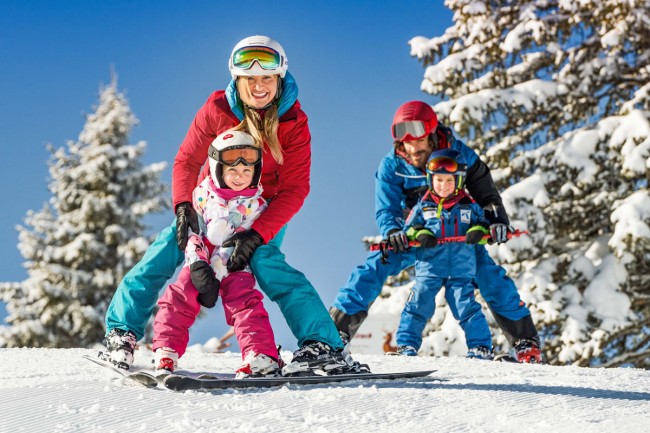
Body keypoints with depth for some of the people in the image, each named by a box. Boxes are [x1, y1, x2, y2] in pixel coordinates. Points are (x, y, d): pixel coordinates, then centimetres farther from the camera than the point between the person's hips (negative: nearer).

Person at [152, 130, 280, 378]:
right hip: (200, 263, 2)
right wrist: (198, 265, -19)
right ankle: (165, 353, 0)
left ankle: (262, 357, -23)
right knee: (177, 299, -10)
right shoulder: (202, 194, -1)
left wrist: (215, 274, -21)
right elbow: (191, 232, -3)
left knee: (244, 302, -19)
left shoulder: (256, 205, -7)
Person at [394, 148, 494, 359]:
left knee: (467, 307, -3)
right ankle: (406, 344, 4)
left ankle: (480, 346, 4)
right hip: (429, 268, 0)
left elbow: (483, 222, 13)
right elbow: (408, 229, 11)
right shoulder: (422, 207, 7)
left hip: (461, 270, 0)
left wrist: (479, 231, -10)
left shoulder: (469, 206, 7)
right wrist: (419, 234, -10)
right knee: (418, 304, -4)